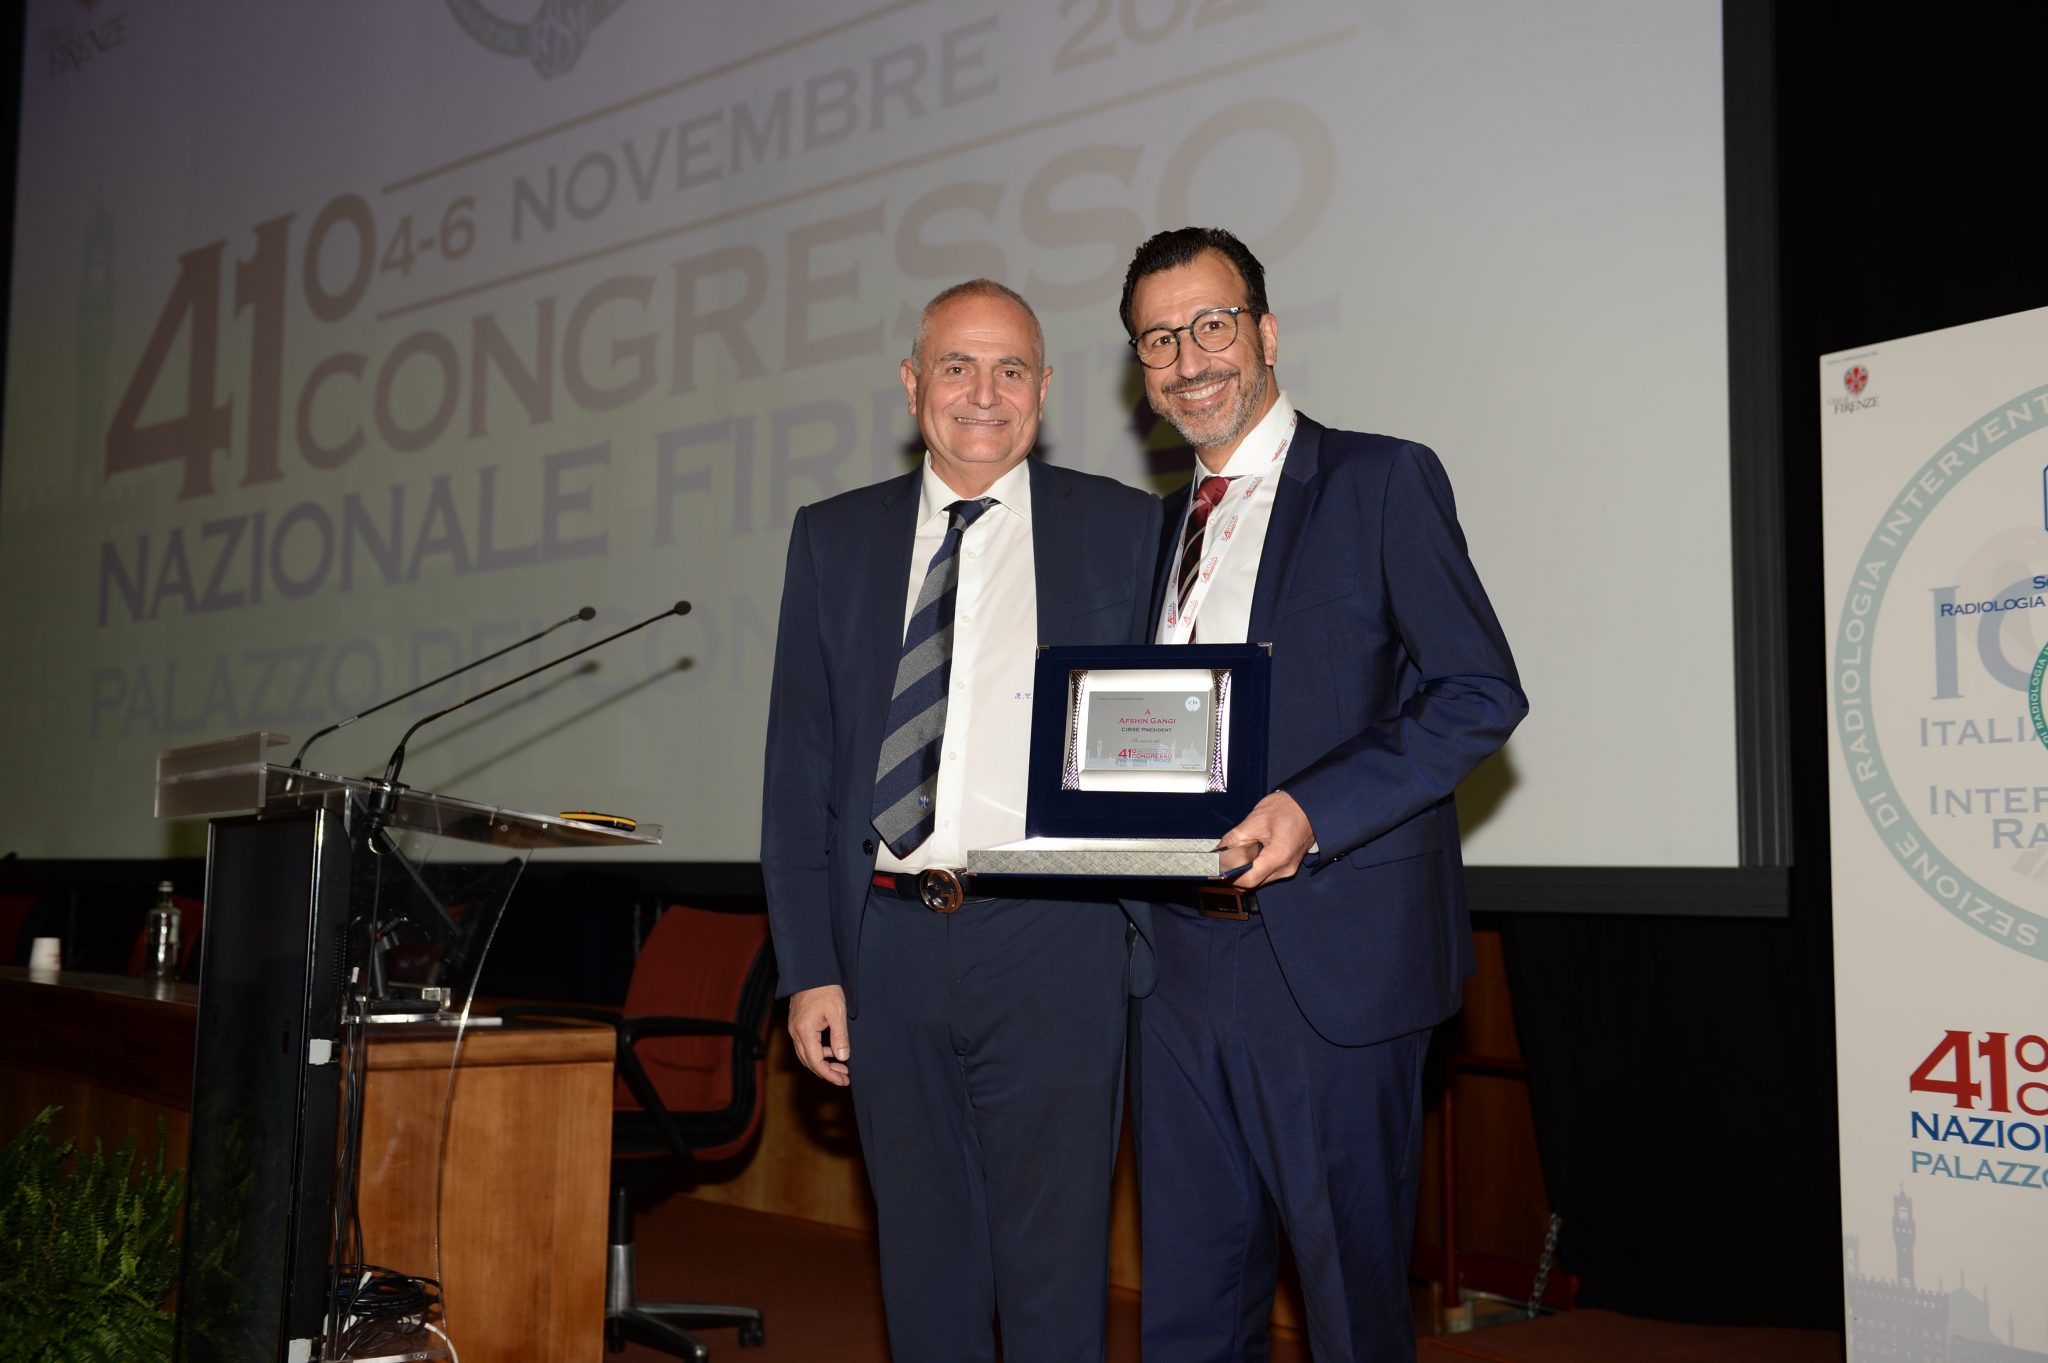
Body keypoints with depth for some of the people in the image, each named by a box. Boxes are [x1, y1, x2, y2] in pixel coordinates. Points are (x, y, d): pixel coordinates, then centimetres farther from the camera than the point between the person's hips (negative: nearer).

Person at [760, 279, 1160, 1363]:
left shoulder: (1127, 530, 3)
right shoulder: (834, 538, 10)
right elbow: (799, 766, 9)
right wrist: (808, 968, 3)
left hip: (1053, 945, -2)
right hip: (890, 940, 3)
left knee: (1055, 1259, 4)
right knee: (923, 1257, 14)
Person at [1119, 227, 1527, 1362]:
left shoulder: (1381, 481, -2)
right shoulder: (1166, 523, 17)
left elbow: (1481, 694, -8)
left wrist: (1313, 810, -20)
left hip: (1330, 957, -6)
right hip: (1182, 957, 6)